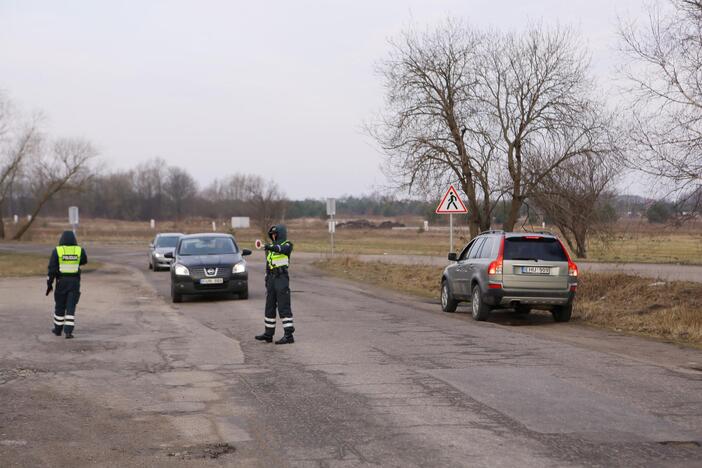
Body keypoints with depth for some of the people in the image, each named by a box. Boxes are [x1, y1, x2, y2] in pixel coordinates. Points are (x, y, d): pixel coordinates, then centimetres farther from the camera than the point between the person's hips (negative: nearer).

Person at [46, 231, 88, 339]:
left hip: (61, 282, 0)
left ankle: (58, 329, 27)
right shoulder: (79, 250, -3)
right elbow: (84, 261, 18)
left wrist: (49, 284, -3)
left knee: (60, 306, 16)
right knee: (71, 307, 1)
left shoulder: (57, 251, -7)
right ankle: (68, 331, -9)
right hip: (75, 282, 0)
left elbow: (52, 269, -9)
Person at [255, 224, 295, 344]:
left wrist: (270, 247, -45)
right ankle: (268, 334, 21)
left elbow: (282, 249, -29)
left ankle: (288, 335, -11)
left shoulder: (287, 245, -4)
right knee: (270, 306, 12)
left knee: (283, 307, -11)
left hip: (282, 278, -8)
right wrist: (267, 280, 19)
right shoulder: (271, 247, 18)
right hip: (271, 278, 8)